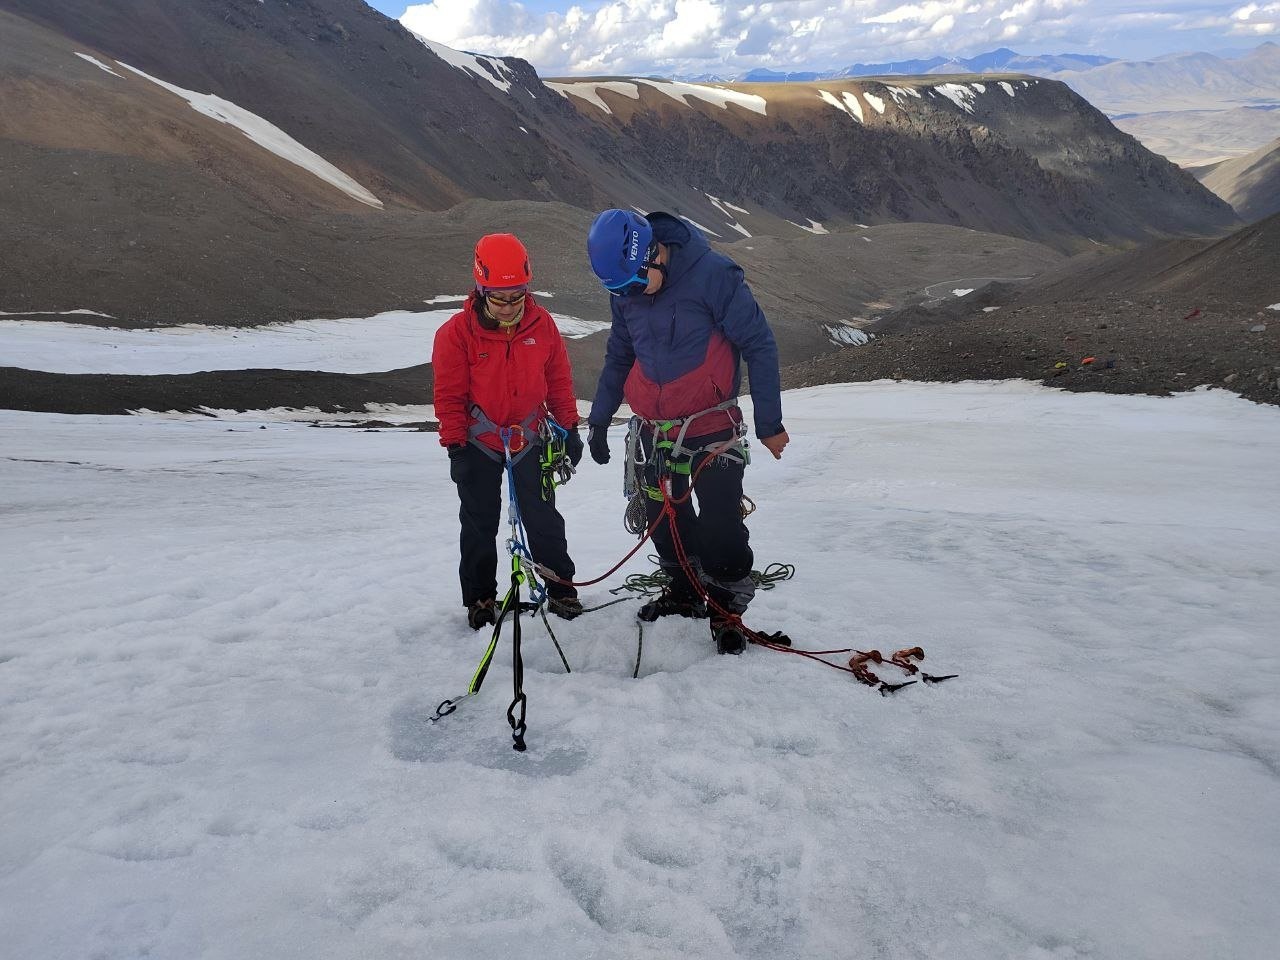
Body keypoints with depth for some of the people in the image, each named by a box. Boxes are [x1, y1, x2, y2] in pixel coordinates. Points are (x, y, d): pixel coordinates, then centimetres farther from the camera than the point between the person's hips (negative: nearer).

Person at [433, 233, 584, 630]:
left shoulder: (541, 324, -6)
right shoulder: (457, 332, -14)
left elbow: (559, 381, 4)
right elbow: (449, 395, -10)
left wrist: (569, 427, 5)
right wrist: (455, 445, -10)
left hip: (530, 440, 2)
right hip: (478, 444, -1)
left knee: (543, 518, 7)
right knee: (479, 525, 9)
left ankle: (560, 588, 21)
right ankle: (480, 597, 23)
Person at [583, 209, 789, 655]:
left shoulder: (713, 274, -20)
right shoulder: (624, 290, -2)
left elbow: (759, 345, -15)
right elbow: (618, 356, 13)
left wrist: (769, 423, -15)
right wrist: (598, 419, 12)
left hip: (712, 426, -5)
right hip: (656, 429, 5)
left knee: (719, 525, -6)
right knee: (665, 517, 13)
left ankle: (727, 609, 12)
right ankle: (684, 592, 32)